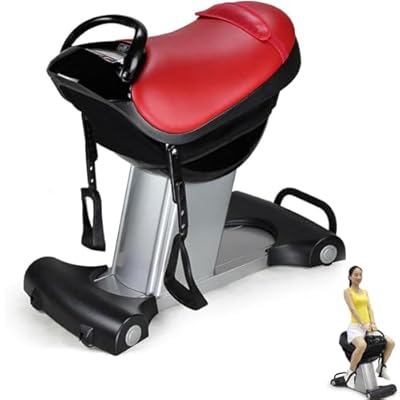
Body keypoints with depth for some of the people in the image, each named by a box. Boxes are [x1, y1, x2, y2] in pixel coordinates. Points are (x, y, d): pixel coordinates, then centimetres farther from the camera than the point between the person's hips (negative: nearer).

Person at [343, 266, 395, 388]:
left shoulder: (365, 292, 17)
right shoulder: (347, 291, -2)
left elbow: (369, 308, 7)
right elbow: (353, 309, -13)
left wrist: (373, 323, -10)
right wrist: (363, 324, -21)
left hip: (368, 327, 7)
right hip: (355, 327, -7)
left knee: (390, 342, -7)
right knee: (362, 345, -38)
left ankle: (381, 367, 15)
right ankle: (350, 373, -19)